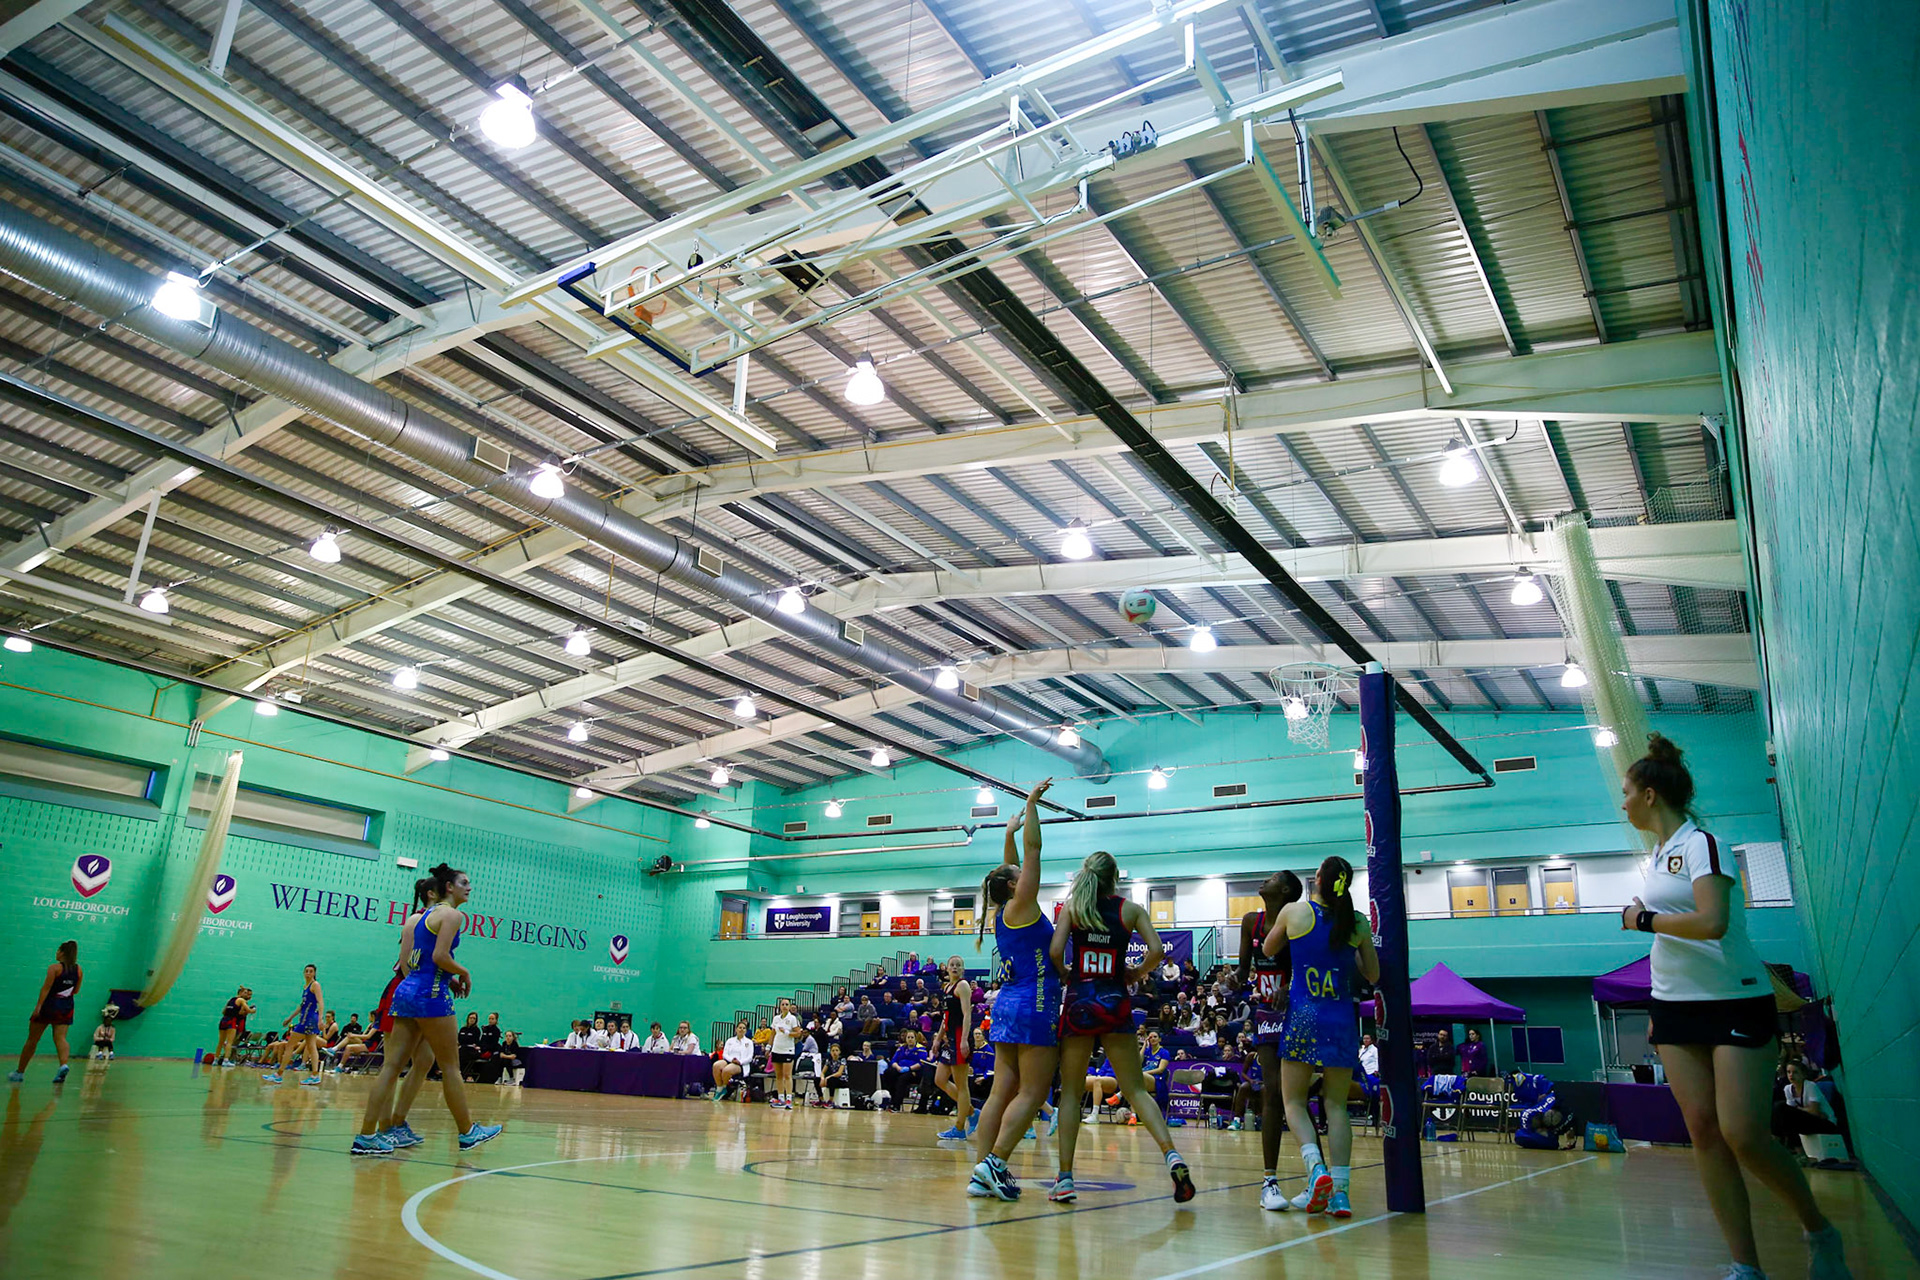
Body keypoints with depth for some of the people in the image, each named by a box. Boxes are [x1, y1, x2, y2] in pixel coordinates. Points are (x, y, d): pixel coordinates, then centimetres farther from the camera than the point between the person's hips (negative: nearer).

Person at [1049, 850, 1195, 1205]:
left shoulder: (1072, 907, 2)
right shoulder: (1131, 909, 4)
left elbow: (1054, 951, -9)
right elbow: (1156, 950, -8)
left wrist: (1066, 975, 9)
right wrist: (1136, 975, 9)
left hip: (1079, 999, 0)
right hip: (1115, 1001, 1)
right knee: (1136, 1089, 7)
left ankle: (1065, 1178, 5)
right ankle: (1172, 1155, -12)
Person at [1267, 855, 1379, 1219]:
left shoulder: (1294, 911, -4)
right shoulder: (1358, 923, 1)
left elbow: (1268, 950, 13)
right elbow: (1373, 974, 13)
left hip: (1303, 1015, -2)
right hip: (1342, 1018, 2)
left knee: (1294, 1101, 8)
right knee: (1336, 1105, 10)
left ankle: (1316, 1169, -15)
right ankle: (1339, 1191, 4)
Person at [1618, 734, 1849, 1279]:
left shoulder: (1700, 843, -12)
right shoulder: (1658, 856, 14)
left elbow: (1711, 923, -26)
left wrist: (1642, 918, -12)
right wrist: (1658, 1007, 21)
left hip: (1735, 1003, -8)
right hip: (1677, 1006, 8)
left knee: (1743, 1136, -11)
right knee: (1703, 1130, 0)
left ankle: (1820, 1231, 15)